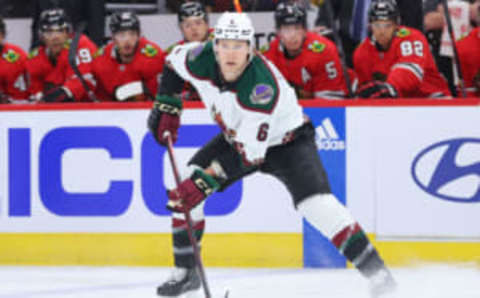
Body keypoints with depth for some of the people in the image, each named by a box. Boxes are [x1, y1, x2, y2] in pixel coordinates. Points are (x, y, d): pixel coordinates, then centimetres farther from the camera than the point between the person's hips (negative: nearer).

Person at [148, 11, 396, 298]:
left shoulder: (262, 86, -39)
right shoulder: (202, 59, -23)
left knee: (317, 203, -26)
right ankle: (185, 272, 9)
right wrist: (166, 107, -2)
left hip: (287, 140, -6)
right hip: (236, 135, 6)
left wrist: (204, 183, -40)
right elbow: (174, 61, 3)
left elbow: (249, 153, -37)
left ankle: (378, 273, -21)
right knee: (184, 188, -6)